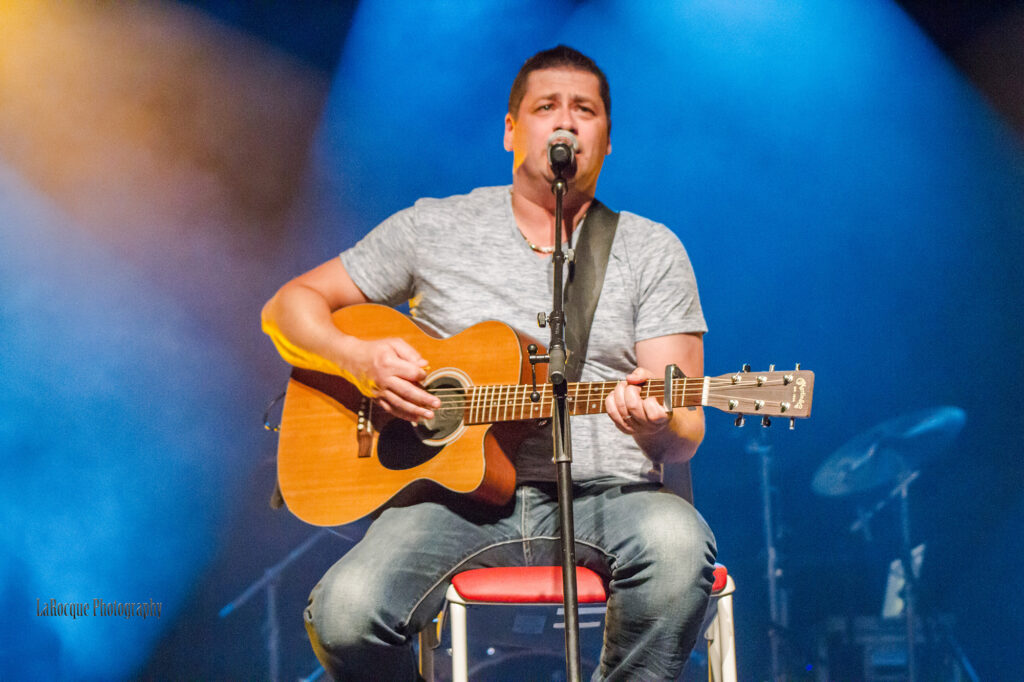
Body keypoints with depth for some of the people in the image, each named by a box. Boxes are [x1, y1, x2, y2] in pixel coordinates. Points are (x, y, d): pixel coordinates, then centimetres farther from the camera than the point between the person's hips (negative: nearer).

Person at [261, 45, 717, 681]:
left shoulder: (652, 249, 10)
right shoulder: (433, 228, 11)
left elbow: (687, 432, 4)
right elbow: (288, 307, 14)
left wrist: (658, 422, -21)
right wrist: (361, 359, -7)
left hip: (605, 493, 0)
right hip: (460, 492, 0)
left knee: (679, 544, -36)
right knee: (345, 613, -29)